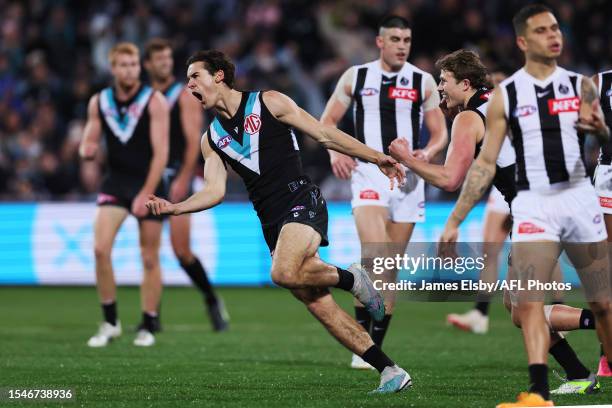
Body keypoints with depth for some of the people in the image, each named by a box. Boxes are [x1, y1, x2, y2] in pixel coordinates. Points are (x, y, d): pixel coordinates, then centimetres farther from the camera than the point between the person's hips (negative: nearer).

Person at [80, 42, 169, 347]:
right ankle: (110, 322, -3)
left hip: (148, 185, -2)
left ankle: (148, 326, 13)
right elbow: (89, 143, 12)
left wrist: (146, 194, -18)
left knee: (149, 259, 1)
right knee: (100, 248, -14)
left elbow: (160, 152, -11)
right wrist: (86, 150, -14)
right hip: (115, 182, 3)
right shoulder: (98, 102, 3)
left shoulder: (154, 102, -8)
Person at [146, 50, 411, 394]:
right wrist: (174, 208, -6)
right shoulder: (212, 139, 17)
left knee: (284, 273, -32)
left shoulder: (269, 103, 2)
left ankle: (349, 278, -4)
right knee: (317, 304, -4)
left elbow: (325, 135, 3)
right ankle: (391, 371, -1)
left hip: (302, 200, -6)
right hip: (272, 221, 6)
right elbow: (215, 191, 10)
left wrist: (377, 158, 1)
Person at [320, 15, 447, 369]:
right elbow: (328, 121, 11)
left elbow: (440, 133, 10)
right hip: (368, 173, -2)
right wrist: (335, 151, -8)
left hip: (408, 177, 2)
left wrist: (428, 153, -11)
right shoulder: (355, 77, 5)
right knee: (374, 255, -22)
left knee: (392, 266, 5)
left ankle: (375, 346, 13)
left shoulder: (424, 82, 6)